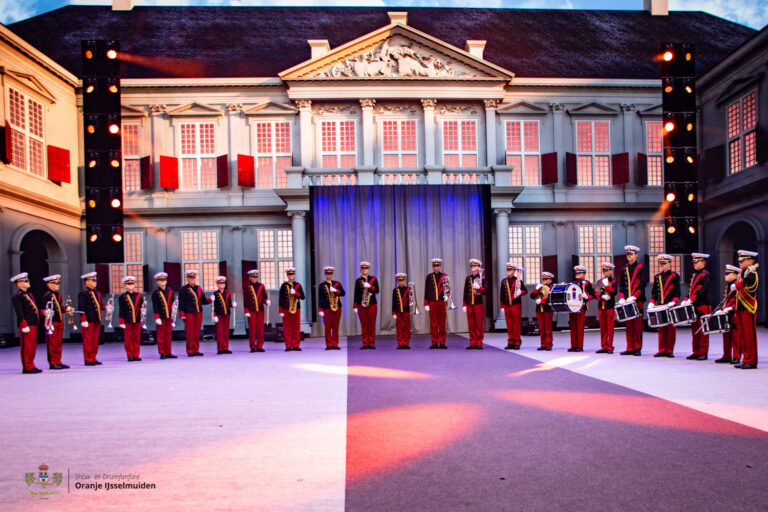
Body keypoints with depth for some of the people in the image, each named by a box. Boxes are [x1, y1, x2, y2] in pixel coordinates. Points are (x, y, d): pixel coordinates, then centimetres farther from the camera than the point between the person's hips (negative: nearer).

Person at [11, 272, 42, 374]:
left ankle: (30, 366, 18)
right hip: (26, 324, -9)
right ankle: (27, 367, 1)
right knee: (26, 346, -4)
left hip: (33, 323, 9)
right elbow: (19, 313, -15)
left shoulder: (29, 294, 19)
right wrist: (24, 325, -19)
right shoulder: (17, 296, -9)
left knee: (32, 346, 12)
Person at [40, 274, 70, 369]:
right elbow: (42, 308, -13)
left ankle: (58, 362, 19)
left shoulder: (58, 295, 16)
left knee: (58, 343, 12)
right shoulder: (47, 295, -9)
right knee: (52, 343, -2)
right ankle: (52, 363, 4)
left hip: (60, 321, 8)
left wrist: (66, 309, 6)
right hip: (51, 321, -8)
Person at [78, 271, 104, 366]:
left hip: (97, 320, 8)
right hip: (88, 320, -8)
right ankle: (88, 360, 4)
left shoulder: (97, 293, 16)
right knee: (88, 340, -2)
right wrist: (83, 320, -19)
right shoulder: (83, 293, -8)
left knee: (95, 340, 11)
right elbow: (81, 308, -14)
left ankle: (93, 358, 20)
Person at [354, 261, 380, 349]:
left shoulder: (373, 279, 6)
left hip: (372, 304, -1)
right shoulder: (358, 280, 10)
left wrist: (369, 286, -17)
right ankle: (365, 343, 4)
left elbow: (377, 290, -1)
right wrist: (355, 306, 4)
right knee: (364, 325, 1)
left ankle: (371, 343, 3)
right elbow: (356, 293, 9)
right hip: (361, 305, 1)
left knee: (372, 324, -1)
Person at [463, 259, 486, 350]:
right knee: (471, 325, 5)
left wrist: (479, 287, -24)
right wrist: (464, 305, 9)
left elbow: (485, 291, -5)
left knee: (479, 325, 1)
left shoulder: (482, 278, 0)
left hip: (478, 305, -3)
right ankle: (473, 343, 10)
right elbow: (465, 292, 12)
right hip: (469, 305, 3)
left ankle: (479, 343, 7)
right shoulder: (468, 278, 10)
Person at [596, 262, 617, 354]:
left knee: (610, 328, -2)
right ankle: (604, 347, 13)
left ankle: (610, 347, 2)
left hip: (610, 307, -5)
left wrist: (606, 286, -21)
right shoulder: (600, 281, 13)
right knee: (603, 328, 8)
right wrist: (602, 296, -10)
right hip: (601, 307, 5)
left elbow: (615, 292, -15)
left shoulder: (613, 281, 0)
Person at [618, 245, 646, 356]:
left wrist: (634, 296, -18)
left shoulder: (641, 267, 1)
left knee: (637, 325, -2)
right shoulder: (624, 269, 16)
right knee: (628, 325, 5)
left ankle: (637, 348, 4)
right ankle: (630, 348, 9)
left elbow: (642, 283, -8)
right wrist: (621, 298, -3)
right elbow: (621, 285, 13)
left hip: (638, 301, -4)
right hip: (626, 302, 5)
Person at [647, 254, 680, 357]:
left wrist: (673, 302, -17)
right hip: (659, 307, 4)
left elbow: (677, 292, -3)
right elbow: (654, 292, 17)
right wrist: (652, 302, 2)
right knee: (661, 329, 6)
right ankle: (662, 350, 11)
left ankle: (669, 350, 4)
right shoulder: (657, 277, 16)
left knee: (671, 328, -1)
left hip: (671, 307, -4)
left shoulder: (674, 276, 2)